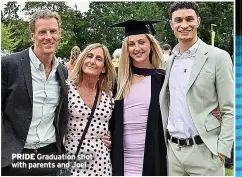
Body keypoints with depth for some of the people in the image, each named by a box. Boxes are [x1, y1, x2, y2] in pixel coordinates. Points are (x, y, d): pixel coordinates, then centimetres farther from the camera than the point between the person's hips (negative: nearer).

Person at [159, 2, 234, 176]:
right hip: (173, 149, 5)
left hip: (204, 150, -4)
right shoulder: (169, 61, 9)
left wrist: (222, 150, -13)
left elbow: (230, 110, -8)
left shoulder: (218, 57, -6)